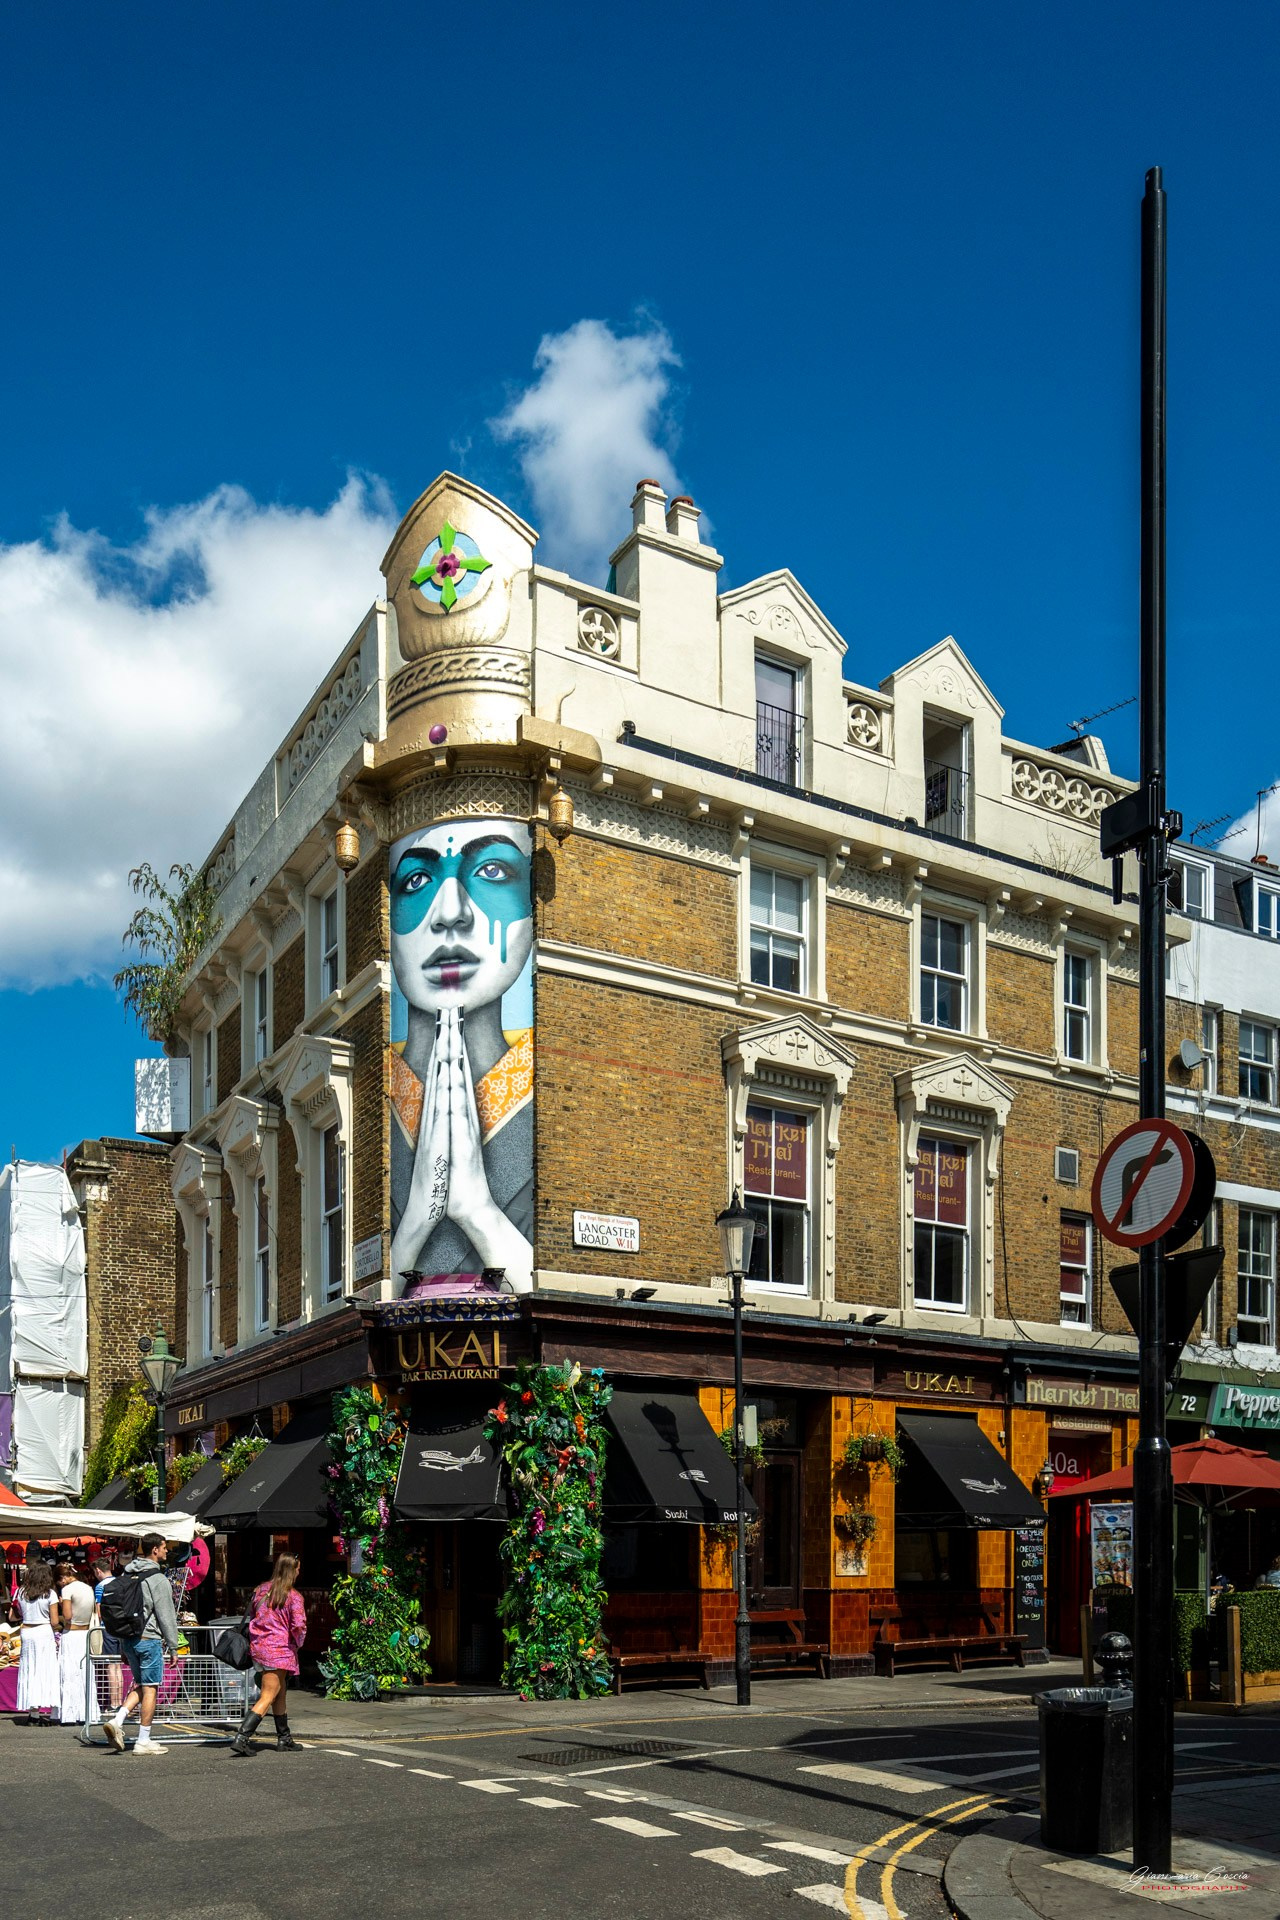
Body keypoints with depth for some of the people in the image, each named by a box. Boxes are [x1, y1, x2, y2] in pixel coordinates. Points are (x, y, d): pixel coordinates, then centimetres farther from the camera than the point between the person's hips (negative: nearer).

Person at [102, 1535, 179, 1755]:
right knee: (150, 1689, 0)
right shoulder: (157, 1578, -12)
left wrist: (123, 1646, 21)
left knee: (141, 1686, 18)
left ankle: (117, 1720, 0)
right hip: (149, 1639, -8)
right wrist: (172, 1647, -6)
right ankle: (143, 1741, 3)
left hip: (127, 1638, 8)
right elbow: (166, 1615, -12)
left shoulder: (126, 1576, 12)